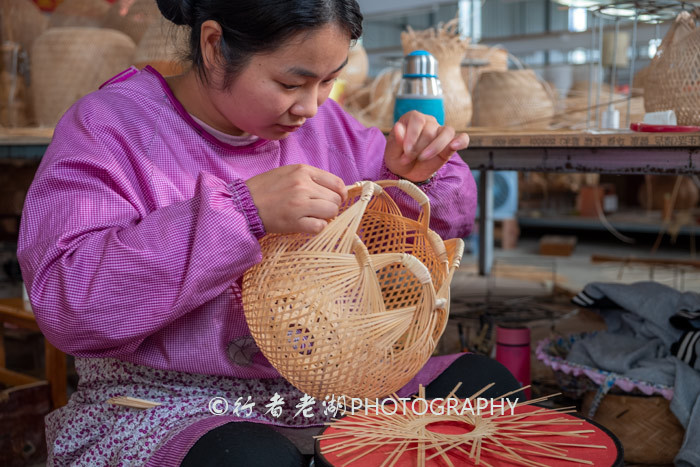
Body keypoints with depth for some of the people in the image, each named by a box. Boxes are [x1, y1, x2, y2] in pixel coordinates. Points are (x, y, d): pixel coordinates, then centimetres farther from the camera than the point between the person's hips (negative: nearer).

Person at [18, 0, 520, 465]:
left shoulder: (323, 122, 7)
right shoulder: (107, 126, -8)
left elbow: (449, 220, 17)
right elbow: (66, 303, -23)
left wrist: (415, 177, -8)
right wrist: (241, 210, -31)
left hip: (329, 383, 6)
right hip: (169, 406, -5)